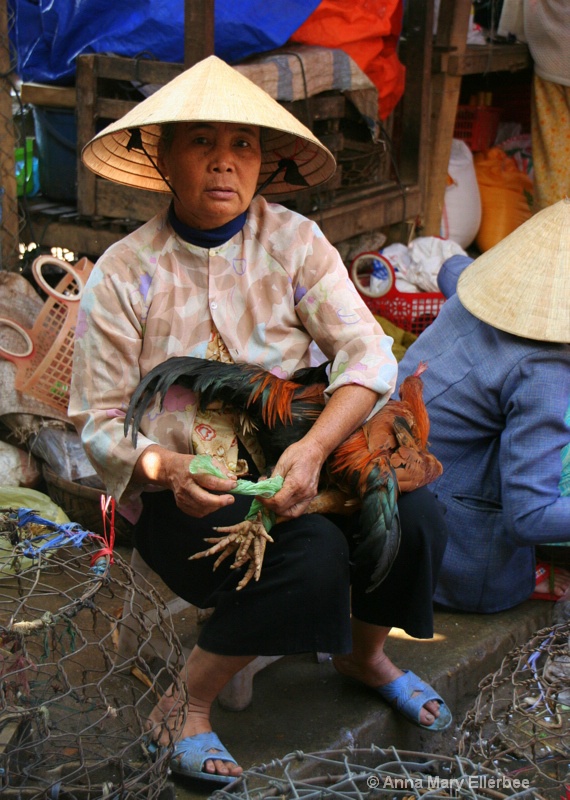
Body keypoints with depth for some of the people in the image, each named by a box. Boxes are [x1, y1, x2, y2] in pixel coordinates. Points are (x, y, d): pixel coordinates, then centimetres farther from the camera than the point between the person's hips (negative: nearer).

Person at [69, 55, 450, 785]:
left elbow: (369, 353, -13)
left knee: (415, 514, -21)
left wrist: (313, 448, -31)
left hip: (290, 465, 4)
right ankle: (185, 705, -10)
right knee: (315, 550, -30)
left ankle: (364, 655, 12)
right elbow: (99, 423, -7)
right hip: (179, 497, -3)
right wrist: (167, 470, -29)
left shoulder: (293, 241, -4)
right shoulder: (123, 274, -9)